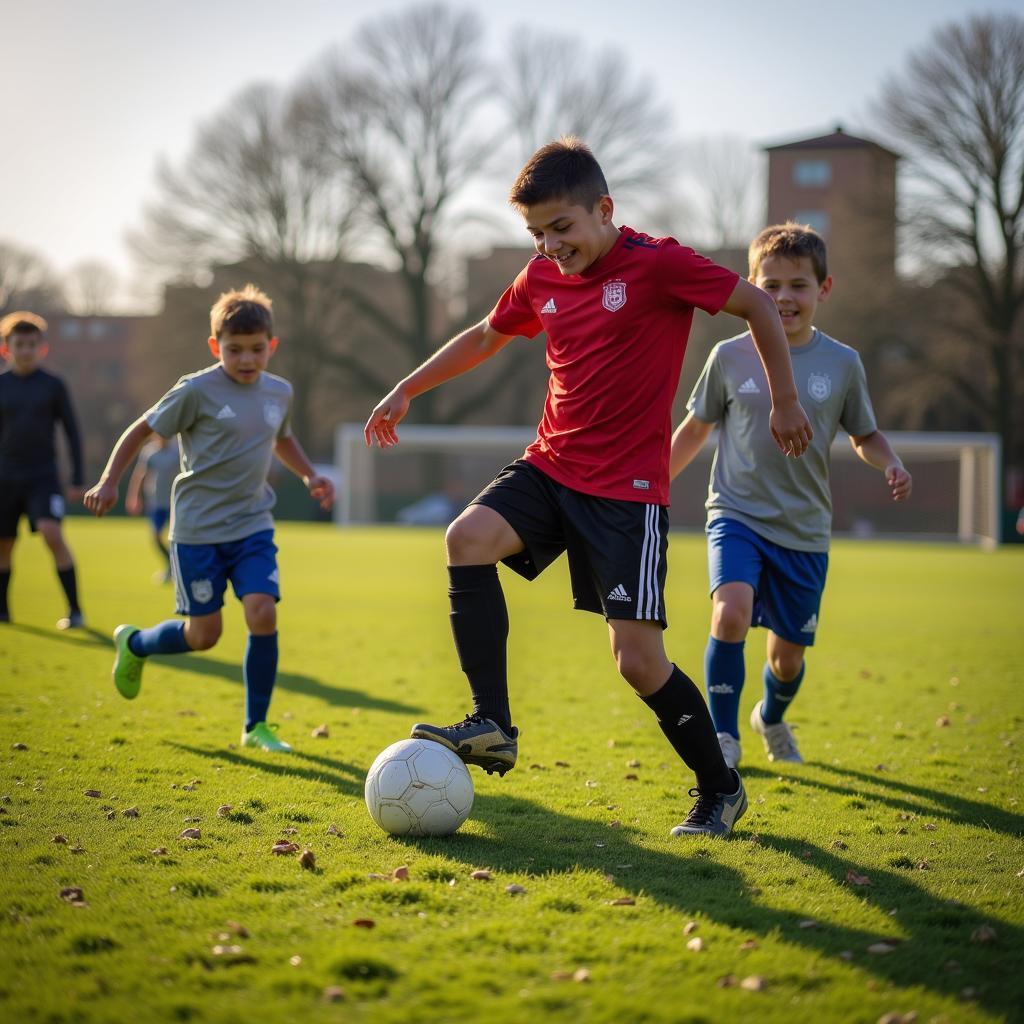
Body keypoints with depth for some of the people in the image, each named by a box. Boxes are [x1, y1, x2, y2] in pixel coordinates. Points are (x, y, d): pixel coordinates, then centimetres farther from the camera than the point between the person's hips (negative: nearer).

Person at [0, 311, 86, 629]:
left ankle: (74, 611, -17)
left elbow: (72, 433, 4)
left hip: (44, 477, -2)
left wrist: (77, 479, 0)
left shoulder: (53, 385, 0)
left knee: (53, 535, -20)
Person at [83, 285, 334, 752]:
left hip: (253, 525, 4)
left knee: (263, 615, -15)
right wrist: (109, 480, -10)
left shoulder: (280, 393, 6)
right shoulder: (198, 391, -11)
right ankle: (134, 644, 33)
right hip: (198, 529, -4)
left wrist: (310, 475, 15)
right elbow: (142, 430, -2)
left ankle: (256, 725, 2)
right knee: (203, 635, 0)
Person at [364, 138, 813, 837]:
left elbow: (758, 306, -3)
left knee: (638, 659, -8)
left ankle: (720, 789, 15)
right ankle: (493, 728, -17)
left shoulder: (658, 264, -11)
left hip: (627, 491, -6)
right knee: (469, 538, -23)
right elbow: (484, 338, 25)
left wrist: (785, 402, 2)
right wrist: (407, 391, 27)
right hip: (550, 466, 6)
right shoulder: (542, 279, 7)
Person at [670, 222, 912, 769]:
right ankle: (724, 737, -13)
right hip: (737, 515, -2)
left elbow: (864, 435, 12)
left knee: (788, 652, 9)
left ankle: (772, 718, 44)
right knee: (731, 610, -28)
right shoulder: (730, 357, -3)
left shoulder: (841, 364, -1)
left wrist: (891, 464, -10)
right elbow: (696, 428, 10)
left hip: (804, 530, 2)